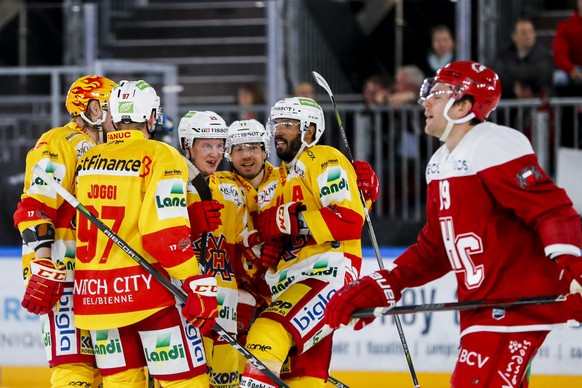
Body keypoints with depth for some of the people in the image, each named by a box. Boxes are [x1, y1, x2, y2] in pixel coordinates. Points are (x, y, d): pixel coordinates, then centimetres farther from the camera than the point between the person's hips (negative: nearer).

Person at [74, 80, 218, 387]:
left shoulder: (87, 160, 11)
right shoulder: (161, 157, -8)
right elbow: (167, 234, -17)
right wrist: (199, 287, -14)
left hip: (94, 293, 6)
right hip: (146, 289, -6)